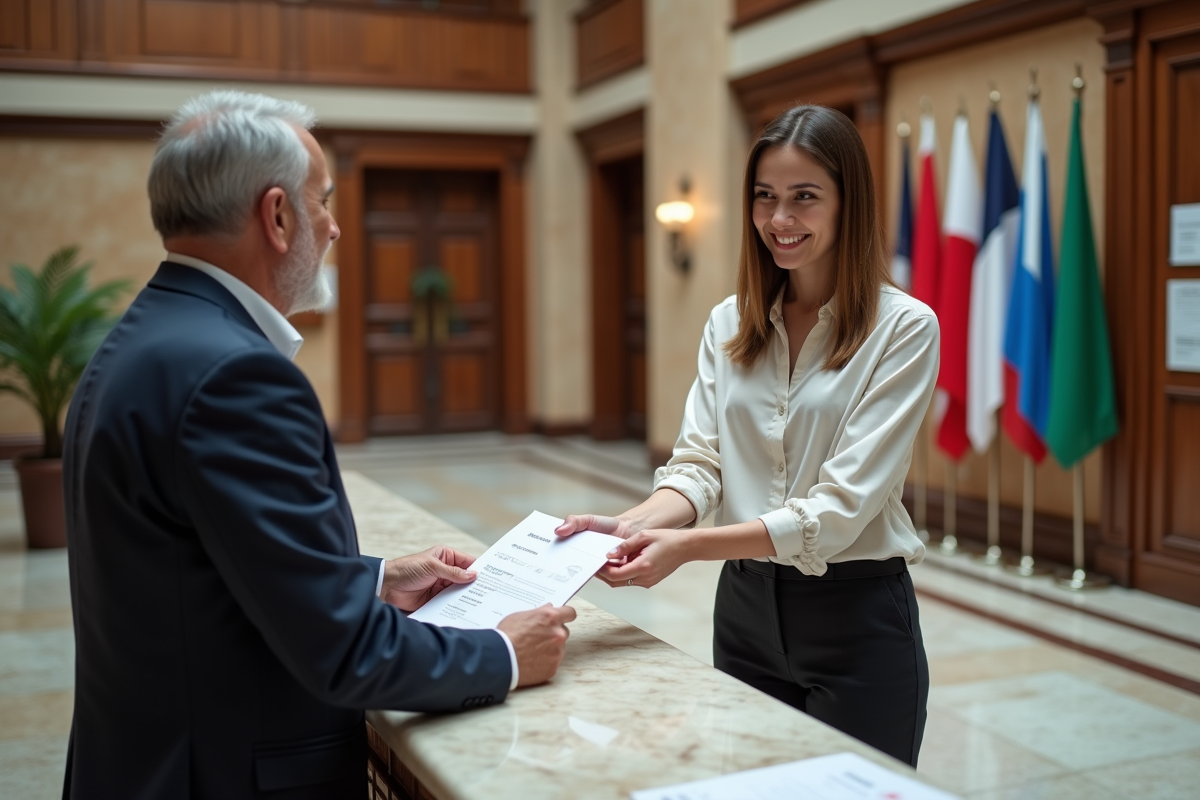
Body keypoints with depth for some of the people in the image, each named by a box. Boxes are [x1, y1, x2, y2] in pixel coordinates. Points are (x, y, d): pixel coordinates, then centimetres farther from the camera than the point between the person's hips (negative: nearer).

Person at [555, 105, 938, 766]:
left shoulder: (904, 328, -12)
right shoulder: (730, 324, 5)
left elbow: (842, 504, -19)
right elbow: (698, 462, -1)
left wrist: (689, 547, -29)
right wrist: (634, 526, -23)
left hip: (855, 618, -4)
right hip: (745, 606, 5)